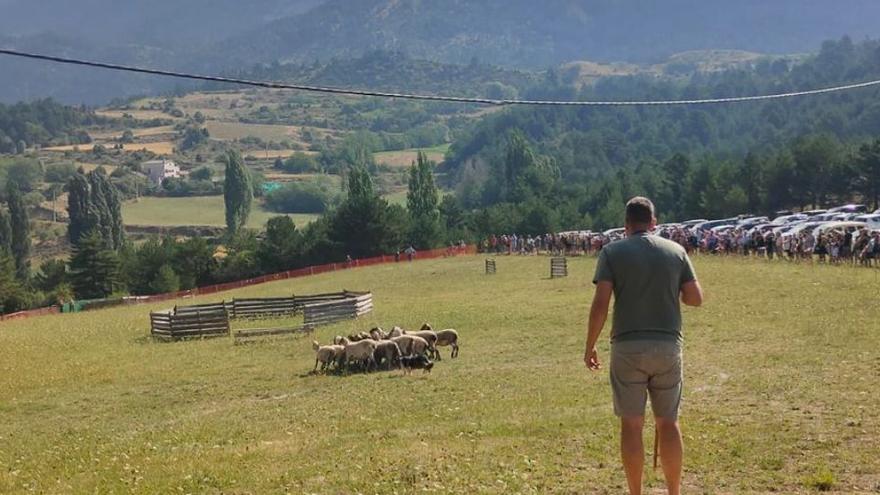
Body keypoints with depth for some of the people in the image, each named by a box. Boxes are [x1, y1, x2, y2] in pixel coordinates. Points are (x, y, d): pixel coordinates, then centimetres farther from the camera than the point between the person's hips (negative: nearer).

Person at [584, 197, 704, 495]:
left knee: (631, 424, 5)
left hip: (628, 346, -2)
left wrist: (590, 347, 0)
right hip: (668, 344, 2)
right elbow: (695, 299, 5)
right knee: (668, 422, 12)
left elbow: (600, 305, -9)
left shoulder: (612, 252, -2)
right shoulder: (676, 251, 6)